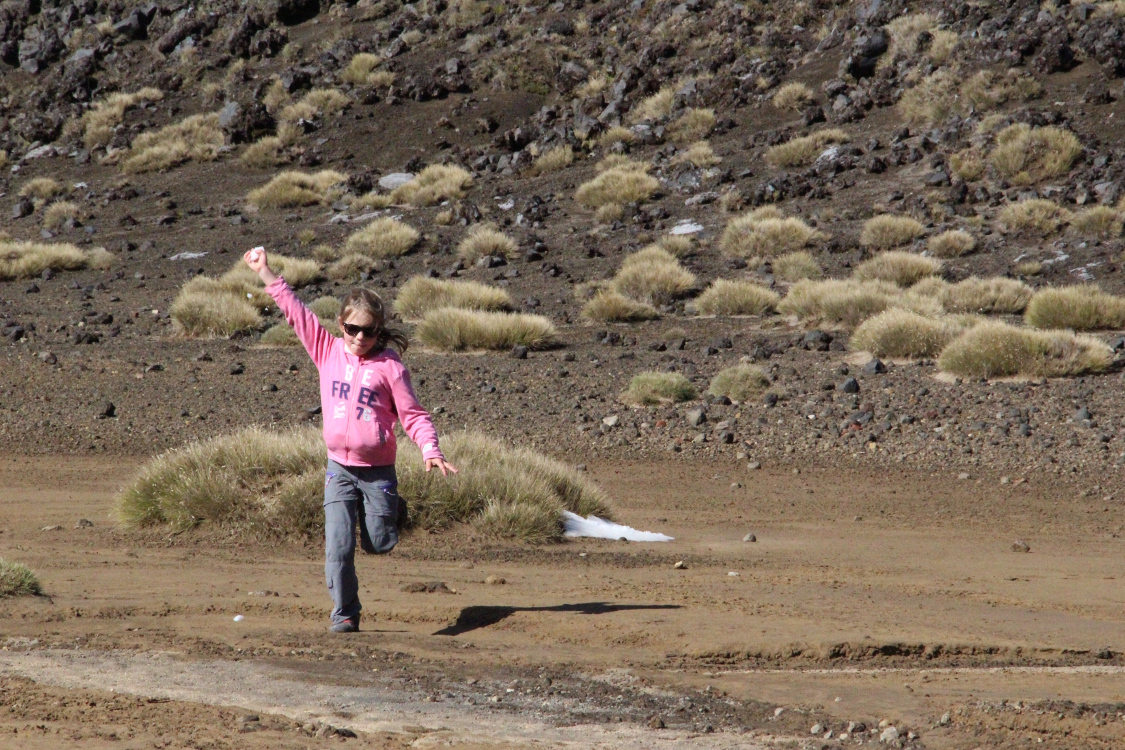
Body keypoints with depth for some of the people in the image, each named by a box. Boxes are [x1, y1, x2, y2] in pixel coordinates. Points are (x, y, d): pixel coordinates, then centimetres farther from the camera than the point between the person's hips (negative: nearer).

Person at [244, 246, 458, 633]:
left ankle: (392, 510, 39)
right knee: (338, 546, -7)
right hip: (339, 467, 2)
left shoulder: (389, 367, -6)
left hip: (378, 469, -2)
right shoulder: (328, 352, 2)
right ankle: (344, 613, 5)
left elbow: (413, 414, -5)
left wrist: (430, 449, -19)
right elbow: (295, 311, 4)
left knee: (379, 544, 8)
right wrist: (265, 272, 3)